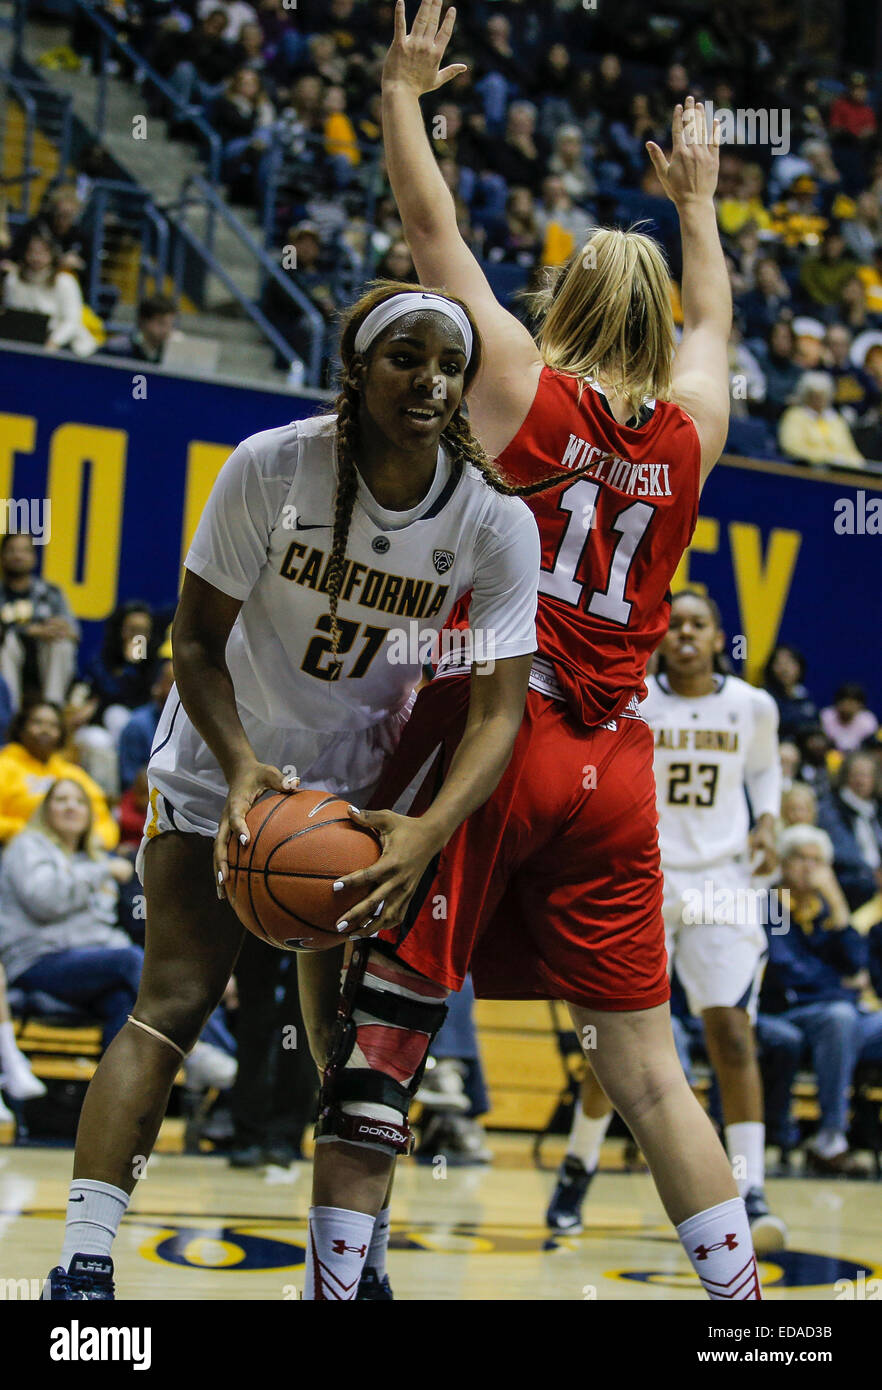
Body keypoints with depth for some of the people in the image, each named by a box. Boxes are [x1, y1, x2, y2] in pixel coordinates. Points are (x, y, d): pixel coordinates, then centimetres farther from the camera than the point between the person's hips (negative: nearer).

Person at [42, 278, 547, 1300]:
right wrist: (243, 770, -31)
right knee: (172, 1004, -13)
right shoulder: (271, 468, -23)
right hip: (226, 763, -2)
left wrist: (422, 839, -36)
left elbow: (499, 710, -20)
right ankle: (81, 1262, -14)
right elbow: (197, 641, -15)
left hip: (362, 776, 2)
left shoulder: (497, 521, -19)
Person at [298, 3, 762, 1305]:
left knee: (374, 1028, 0)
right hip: (613, 768, 4)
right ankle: (743, 1294, 5)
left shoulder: (525, 384, -1)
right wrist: (698, 202, 46)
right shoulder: (690, 425, 9)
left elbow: (433, 235, 6)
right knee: (644, 1064, 7)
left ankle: (335, 1286, 0)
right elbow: (710, 321, 31)